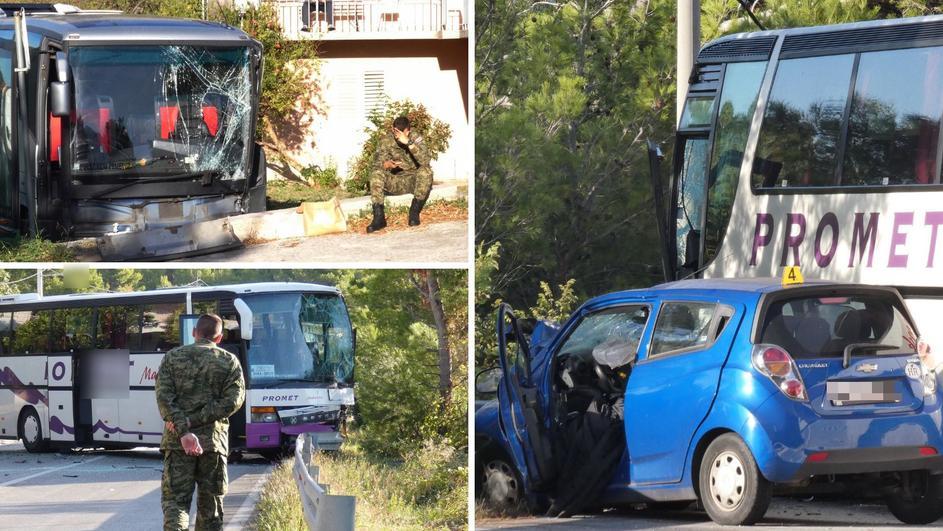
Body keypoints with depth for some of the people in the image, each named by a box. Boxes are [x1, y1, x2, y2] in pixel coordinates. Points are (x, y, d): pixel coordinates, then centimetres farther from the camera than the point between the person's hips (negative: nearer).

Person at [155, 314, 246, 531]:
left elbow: (164, 396, -8)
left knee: (175, 500, -3)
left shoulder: (173, 357, 5)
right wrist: (193, 421, -10)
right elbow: (233, 400, -7)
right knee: (210, 503, 12)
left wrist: (183, 430, -15)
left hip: (177, 441, -1)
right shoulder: (229, 362, 5)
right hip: (213, 440, 1)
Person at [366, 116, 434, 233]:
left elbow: (425, 160, -27)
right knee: (376, 174, -25)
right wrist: (387, 165, -32)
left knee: (425, 171, -32)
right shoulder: (386, 140, -3)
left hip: (413, 181, -2)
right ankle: (379, 217, -30)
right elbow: (377, 163, -8)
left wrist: (408, 142, -36)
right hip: (394, 183, 2)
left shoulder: (416, 139, -9)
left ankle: (414, 212, -22)